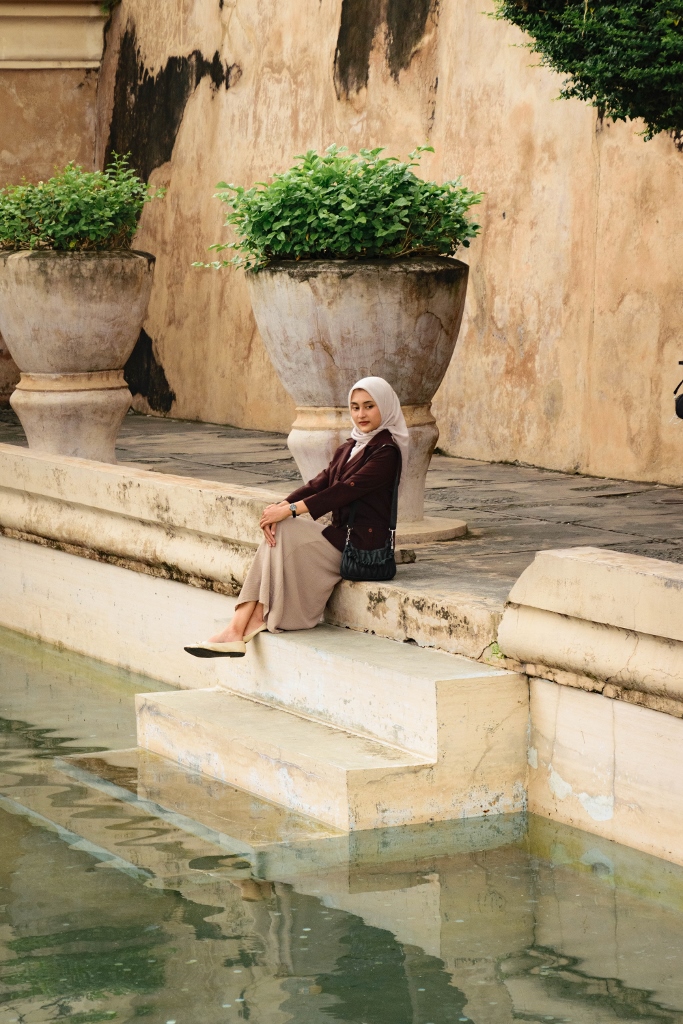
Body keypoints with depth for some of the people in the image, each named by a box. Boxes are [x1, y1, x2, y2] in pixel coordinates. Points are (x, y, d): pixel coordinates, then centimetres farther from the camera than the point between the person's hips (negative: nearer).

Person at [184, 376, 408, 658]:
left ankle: (259, 619, -5)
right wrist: (281, 506, -14)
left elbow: (346, 490, -20)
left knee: (284, 534, -15)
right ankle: (238, 629, -18)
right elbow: (320, 483, 5)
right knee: (277, 533, -10)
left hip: (362, 545, -8)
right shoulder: (350, 447, 16)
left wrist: (290, 510, -22)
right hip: (342, 535, 8)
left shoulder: (386, 452, -11)